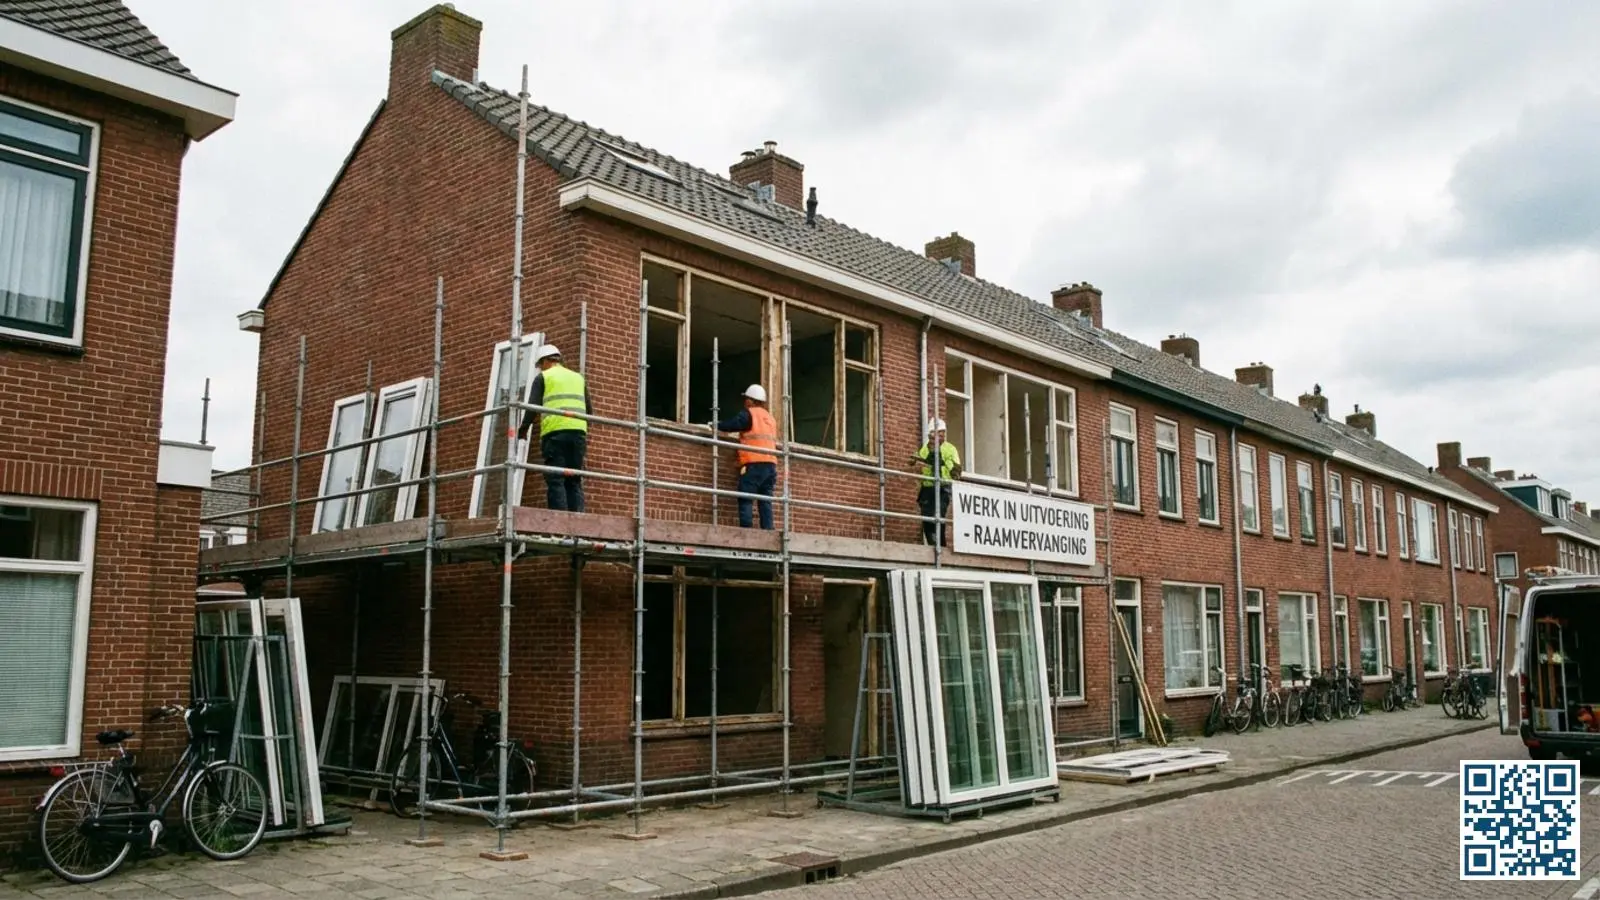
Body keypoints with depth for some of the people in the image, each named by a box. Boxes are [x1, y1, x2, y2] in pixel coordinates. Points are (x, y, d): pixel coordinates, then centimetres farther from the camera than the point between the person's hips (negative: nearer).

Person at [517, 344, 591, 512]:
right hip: (578, 432, 4)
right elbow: (589, 410, 21)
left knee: (555, 480, -5)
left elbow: (533, 406, 0)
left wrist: (523, 429, 11)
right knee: (574, 481, 5)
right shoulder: (578, 377, 24)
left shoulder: (543, 377, 10)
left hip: (555, 432, -4)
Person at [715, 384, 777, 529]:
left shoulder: (748, 414, 1)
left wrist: (716, 425, 10)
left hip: (754, 463, -7)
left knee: (745, 499, -6)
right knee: (765, 501, 5)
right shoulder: (770, 418, 22)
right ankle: (768, 531, -2)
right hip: (771, 464, 7)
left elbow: (730, 425, -9)